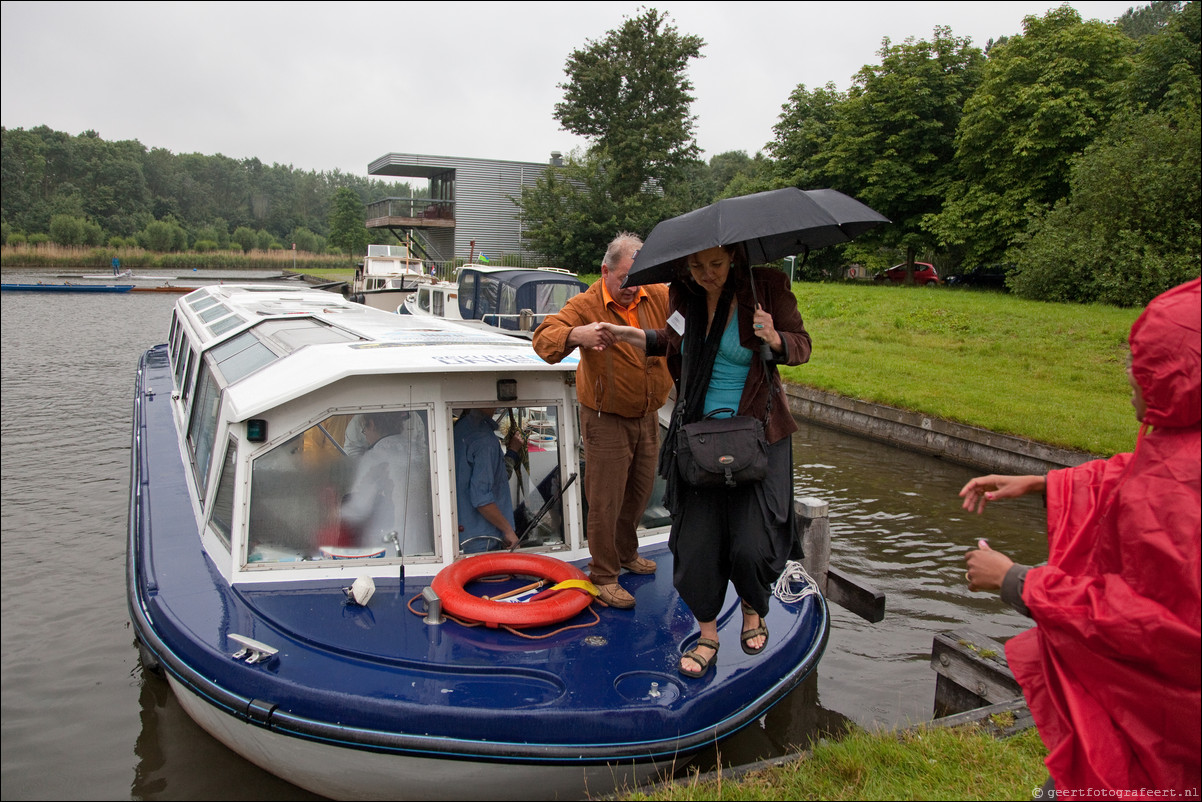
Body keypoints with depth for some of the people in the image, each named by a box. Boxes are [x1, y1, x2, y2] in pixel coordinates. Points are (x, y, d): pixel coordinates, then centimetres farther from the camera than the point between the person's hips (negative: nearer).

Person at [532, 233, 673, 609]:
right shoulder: (587, 305, -17)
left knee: (640, 492, 20)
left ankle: (626, 553, 43)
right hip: (606, 420, -6)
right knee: (605, 500, -1)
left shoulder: (658, 297, -2)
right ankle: (603, 575, 14)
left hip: (647, 417, 6)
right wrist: (576, 334, -50)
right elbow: (543, 338, -29)